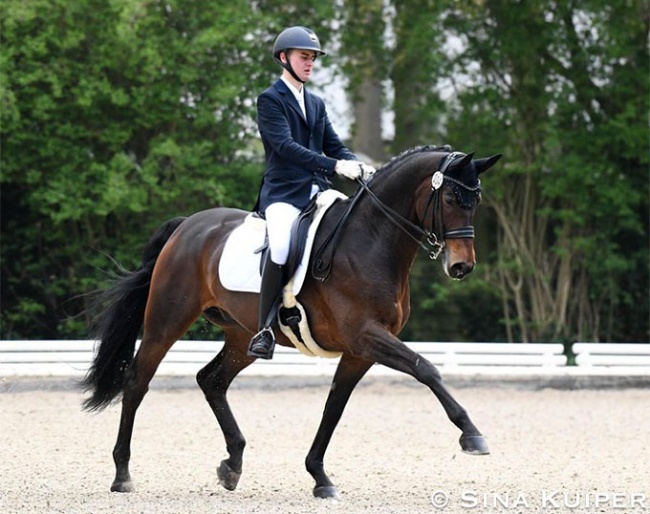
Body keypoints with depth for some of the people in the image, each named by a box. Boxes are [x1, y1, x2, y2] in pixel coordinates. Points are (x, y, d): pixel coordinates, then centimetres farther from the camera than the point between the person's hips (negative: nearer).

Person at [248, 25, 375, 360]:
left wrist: (359, 166, -4)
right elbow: (286, 146, -15)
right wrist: (336, 166, -25)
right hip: (284, 193, -7)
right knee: (281, 246, -35)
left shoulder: (316, 104, 22)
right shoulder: (270, 100, -1)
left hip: (318, 193, 7)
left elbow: (334, 147, 19)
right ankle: (264, 330, -26)